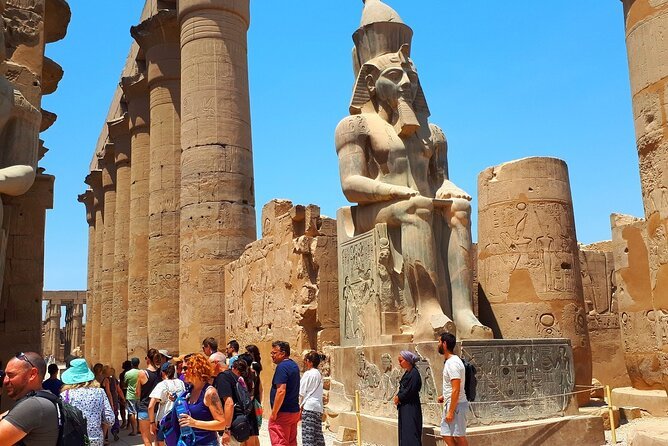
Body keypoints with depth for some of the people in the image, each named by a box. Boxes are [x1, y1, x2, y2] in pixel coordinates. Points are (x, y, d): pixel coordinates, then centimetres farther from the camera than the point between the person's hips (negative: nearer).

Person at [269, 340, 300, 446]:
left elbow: (281, 391, -24)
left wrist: (274, 413, -18)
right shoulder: (294, 365, 14)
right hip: (294, 411, 9)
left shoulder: (282, 366, -16)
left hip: (283, 413, -9)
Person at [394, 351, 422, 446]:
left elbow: (410, 390, -21)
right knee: (403, 431, 11)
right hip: (404, 407, 9)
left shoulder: (414, 373, -15)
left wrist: (399, 397, -9)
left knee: (410, 432, -8)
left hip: (411, 408, -9)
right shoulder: (407, 373, 13)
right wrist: (398, 396, -2)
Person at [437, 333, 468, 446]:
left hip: (456, 405, -10)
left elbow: (456, 390, -24)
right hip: (450, 403, 10)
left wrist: (451, 411, -23)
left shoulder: (453, 363, -20)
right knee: (446, 435, 12)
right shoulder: (449, 361, 11)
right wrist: (444, 396, 15)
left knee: (459, 436, -1)